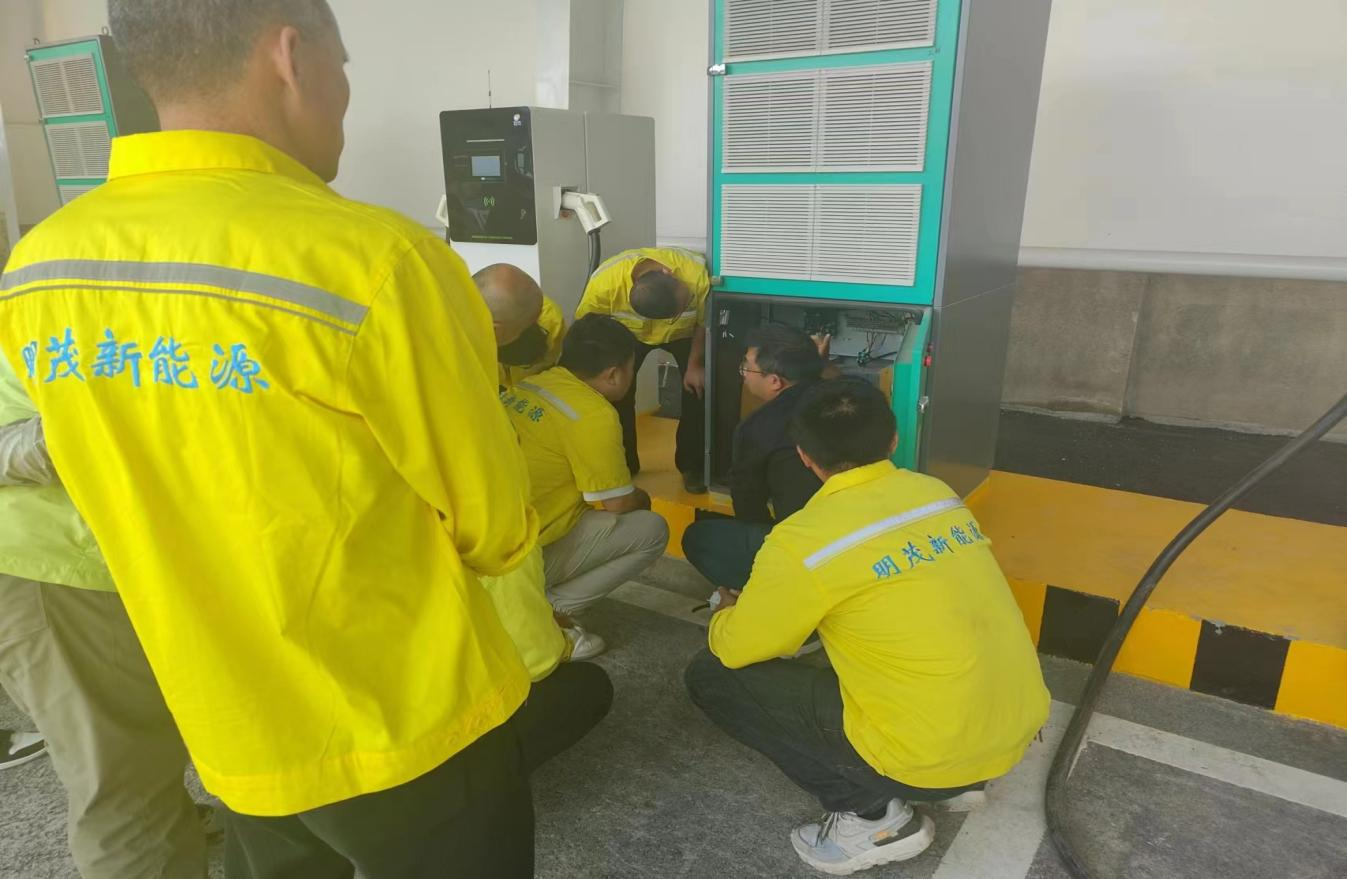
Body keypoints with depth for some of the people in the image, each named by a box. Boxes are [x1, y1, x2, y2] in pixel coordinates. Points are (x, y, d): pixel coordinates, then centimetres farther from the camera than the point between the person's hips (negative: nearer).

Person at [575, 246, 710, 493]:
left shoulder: (697, 274, -40)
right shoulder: (604, 283, -41)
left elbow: (704, 322, -20)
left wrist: (694, 365, -16)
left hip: (683, 332, 0)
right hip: (630, 333, 0)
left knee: (697, 390, -12)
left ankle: (691, 466, 6)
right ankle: (622, 464, 12)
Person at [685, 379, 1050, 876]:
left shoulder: (804, 541, -17)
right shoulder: (938, 493, 3)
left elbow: (735, 649, -4)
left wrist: (729, 612, 20)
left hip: (931, 758, -7)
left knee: (712, 677, 1)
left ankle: (873, 816, 2)